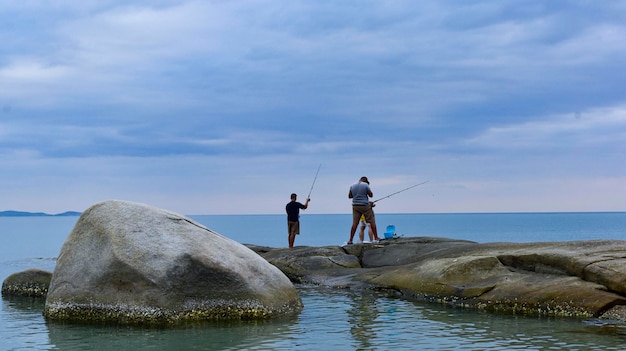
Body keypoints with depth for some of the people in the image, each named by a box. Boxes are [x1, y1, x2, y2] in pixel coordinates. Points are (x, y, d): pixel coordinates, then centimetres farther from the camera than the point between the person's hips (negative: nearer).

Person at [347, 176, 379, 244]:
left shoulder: (352, 186, 8)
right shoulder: (365, 185, -6)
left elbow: (349, 196, 14)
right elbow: (371, 195, -4)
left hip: (355, 206, 4)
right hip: (365, 206, -4)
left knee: (355, 223, 4)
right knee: (372, 222, 5)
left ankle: (350, 240, -1)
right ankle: (376, 238, 5)